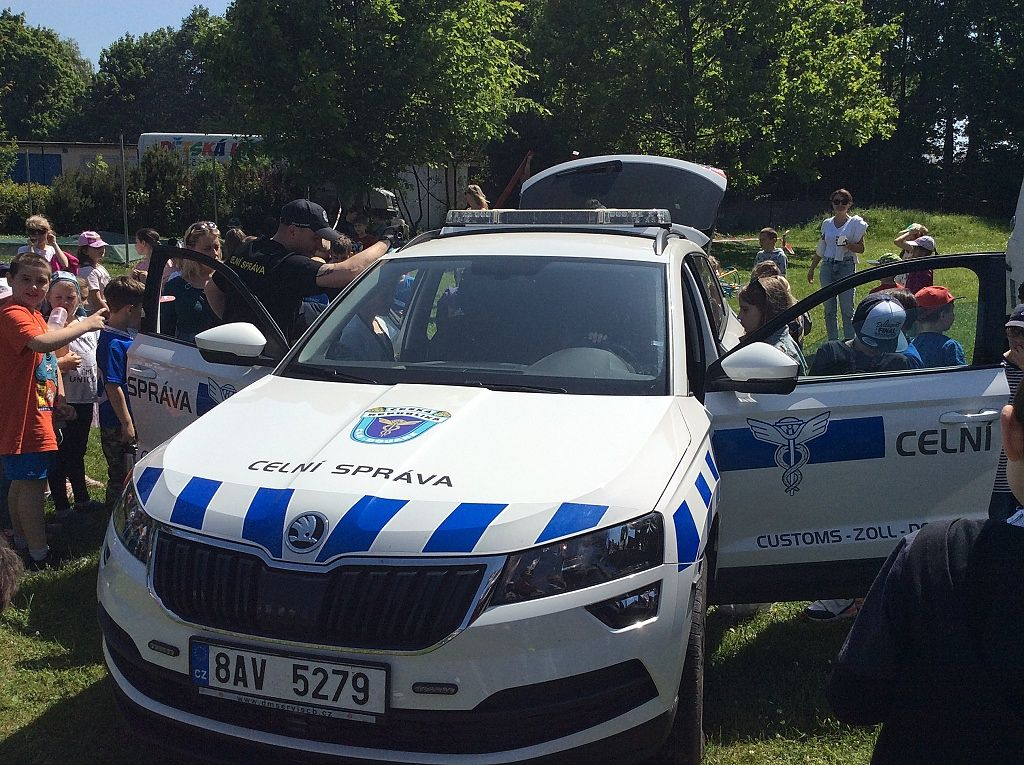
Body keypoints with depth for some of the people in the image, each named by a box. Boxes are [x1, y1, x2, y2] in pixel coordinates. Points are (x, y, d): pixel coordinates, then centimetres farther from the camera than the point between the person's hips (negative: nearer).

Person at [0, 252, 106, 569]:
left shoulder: (34, 313, 16)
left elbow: (49, 361, 24)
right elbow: (42, 343, -37)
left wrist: (58, 398, 14)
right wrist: (84, 325, -28)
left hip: (37, 411, 10)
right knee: (32, 482, -6)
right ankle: (39, 555, -1)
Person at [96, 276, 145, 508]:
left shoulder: (125, 335, 8)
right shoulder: (113, 344, -22)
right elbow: (113, 387, -24)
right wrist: (127, 424, -22)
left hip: (130, 418, 10)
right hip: (117, 424, -10)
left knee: (129, 472, 19)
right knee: (120, 474, 2)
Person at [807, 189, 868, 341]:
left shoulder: (855, 223, 2)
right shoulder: (827, 223, 12)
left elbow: (861, 248, -2)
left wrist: (847, 244, -20)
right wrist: (811, 269, 17)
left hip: (847, 267, -4)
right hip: (828, 266, 4)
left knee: (847, 309, -7)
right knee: (829, 309, 5)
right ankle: (833, 342, 12)